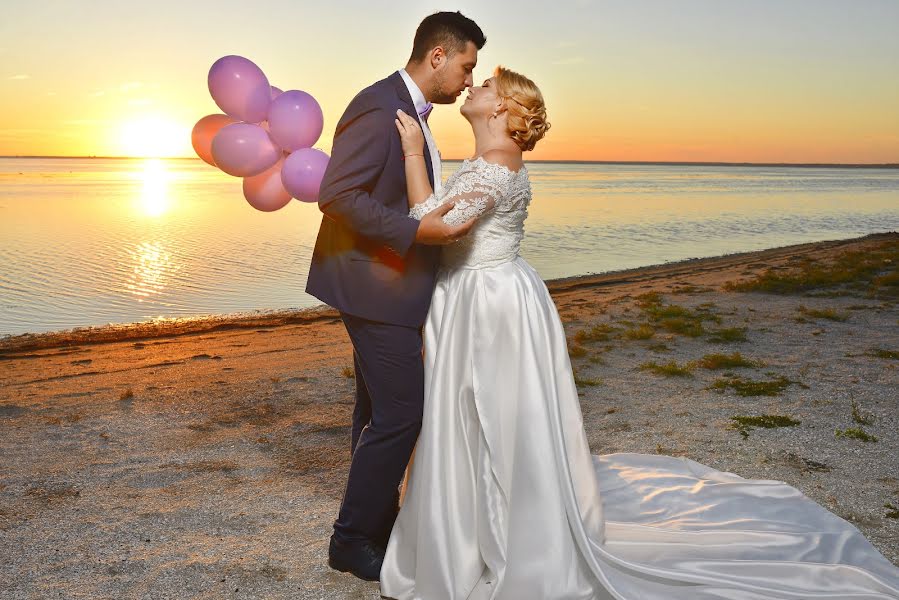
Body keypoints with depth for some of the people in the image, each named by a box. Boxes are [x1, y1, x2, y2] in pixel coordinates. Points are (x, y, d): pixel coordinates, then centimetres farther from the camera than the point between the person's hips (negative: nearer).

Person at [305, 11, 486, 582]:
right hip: (376, 285, -11)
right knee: (400, 412, -6)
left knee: (379, 410, 17)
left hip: (390, 285, 11)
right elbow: (337, 194, -24)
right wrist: (415, 231, -27)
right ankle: (353, 539, 11)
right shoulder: (379, 107, -17)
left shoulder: (410, 109, 14)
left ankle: (379, 521, 32)